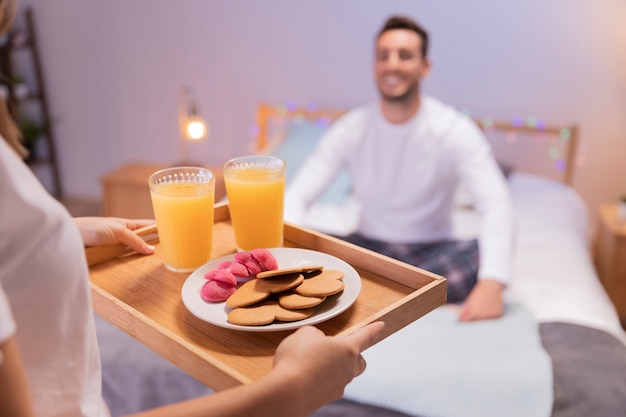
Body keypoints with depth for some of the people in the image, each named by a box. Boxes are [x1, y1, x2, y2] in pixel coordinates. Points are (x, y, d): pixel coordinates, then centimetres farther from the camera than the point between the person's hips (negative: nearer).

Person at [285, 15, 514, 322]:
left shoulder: (454, 130, -13)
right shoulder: (351, 129, -7)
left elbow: (496, 205, -24)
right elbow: (297, 196, -12)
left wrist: (492, 285, -41)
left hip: (432, 251, -1)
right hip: (368, 247, 1)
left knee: (484, 257, -33)